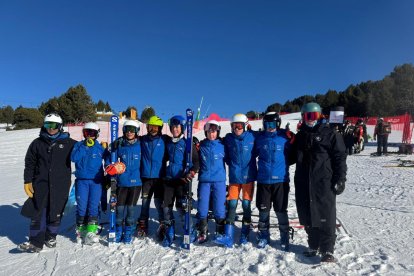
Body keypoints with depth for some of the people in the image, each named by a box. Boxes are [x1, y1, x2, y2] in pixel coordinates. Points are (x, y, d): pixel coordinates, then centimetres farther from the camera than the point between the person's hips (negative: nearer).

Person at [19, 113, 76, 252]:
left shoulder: (69, 143, 1)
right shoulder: (37, 143, 6)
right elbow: (29, 163, 9)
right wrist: (28, 181, 4)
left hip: (61, 185, -1)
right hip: (40, 184, 1)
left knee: (56, 213, 8)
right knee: (38, 212, -2)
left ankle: (51, 237, 28)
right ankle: (36, 242, 6)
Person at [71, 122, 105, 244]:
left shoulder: (100, 147, 7)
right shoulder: (79, 145, 6)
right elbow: (74, 158, -11)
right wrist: (85, 146, -15)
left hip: (96, 181, 0)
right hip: (81, 181, 0)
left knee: (94, 206, -5)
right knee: (81, 206, 1)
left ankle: (91, 231, -2)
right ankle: (81, 230, 16)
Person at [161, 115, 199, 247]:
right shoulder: (168, 142, 11)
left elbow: (196, 161, -5)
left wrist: (191, 173, -18)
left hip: (182, 179, -5)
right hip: (169, 178, 5)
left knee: (181, 206, -4)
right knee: (167, 206, 5)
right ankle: (169, 234, 19)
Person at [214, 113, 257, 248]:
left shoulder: (252, 137, -6)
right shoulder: (228, 138, 0)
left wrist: (249, 164, 3)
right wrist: (233, 164, 3)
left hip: (248, 176, -1)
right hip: (234, 176, 1)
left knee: (246, 204, 6)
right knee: (231, 204, -2)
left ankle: (245, 234, 21)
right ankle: (228, 236, 2)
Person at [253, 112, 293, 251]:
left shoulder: (285, 137, -4)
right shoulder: (259, 138, 3)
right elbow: (253, 153, 14)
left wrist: (284, 165, -2)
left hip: (280, 180, -2)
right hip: (263, 180, 2)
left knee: (281, 210, 7)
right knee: (263, 209, 11)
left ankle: (285, 237, 24)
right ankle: (264, 236, 28)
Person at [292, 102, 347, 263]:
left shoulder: (330, 135, 0)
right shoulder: (300, 136, 14)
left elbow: (340, 158, -3)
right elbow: (293, 157, 24)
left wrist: (340, 179, -8)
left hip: (324, 183, -5)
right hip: (303, 183, 5)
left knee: (326, 217, -2)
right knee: (308, 216, 11)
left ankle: (327, 250, 8)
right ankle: (313, 245, 26)